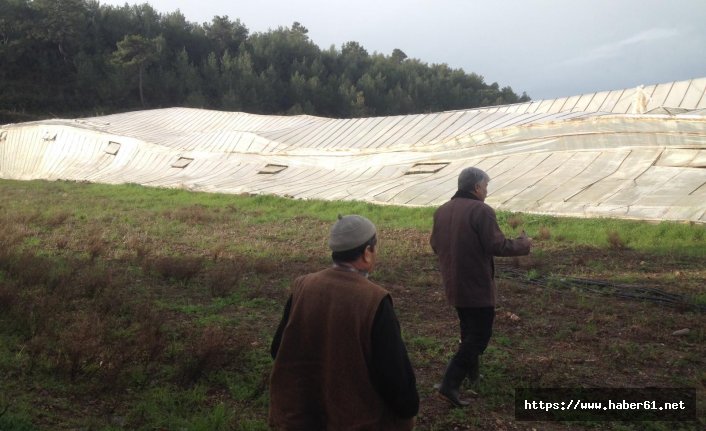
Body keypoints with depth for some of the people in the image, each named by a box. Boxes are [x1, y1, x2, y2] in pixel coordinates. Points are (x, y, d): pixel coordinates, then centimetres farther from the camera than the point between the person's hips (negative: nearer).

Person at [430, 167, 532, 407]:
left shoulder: (441, 211, 6)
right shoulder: (481, 211, -17)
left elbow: (435, 245, 13)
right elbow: (497, 246, -20)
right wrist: (523, 245, -3)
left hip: (453, 284, 8)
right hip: (476, 286, -8)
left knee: (469, 329, 25)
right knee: (479, 335, 1)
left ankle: (471, 374, 38)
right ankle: (450, 385, -5)